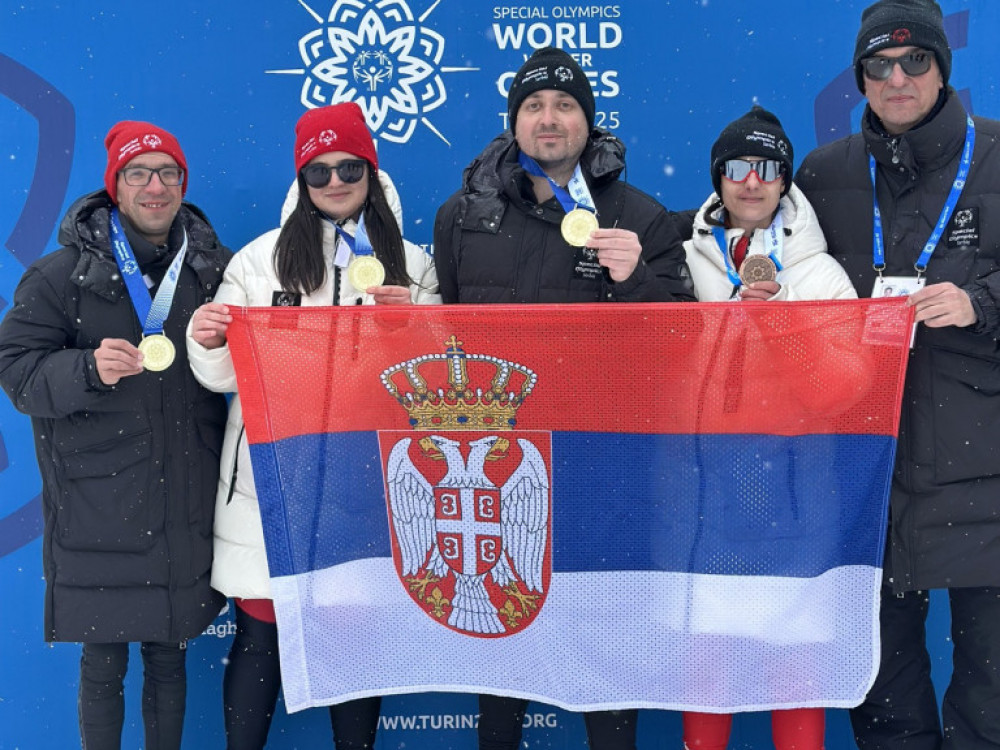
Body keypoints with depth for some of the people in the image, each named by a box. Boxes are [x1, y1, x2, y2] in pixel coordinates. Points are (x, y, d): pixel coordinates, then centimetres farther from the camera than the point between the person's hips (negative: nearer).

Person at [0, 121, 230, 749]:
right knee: (104, 666, 7)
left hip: (186, 506, 3)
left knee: (169, 659, 15)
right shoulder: (63, 275, 0)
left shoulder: (213, 269, 8)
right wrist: (91, 370, -21)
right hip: (98, 508, -2)